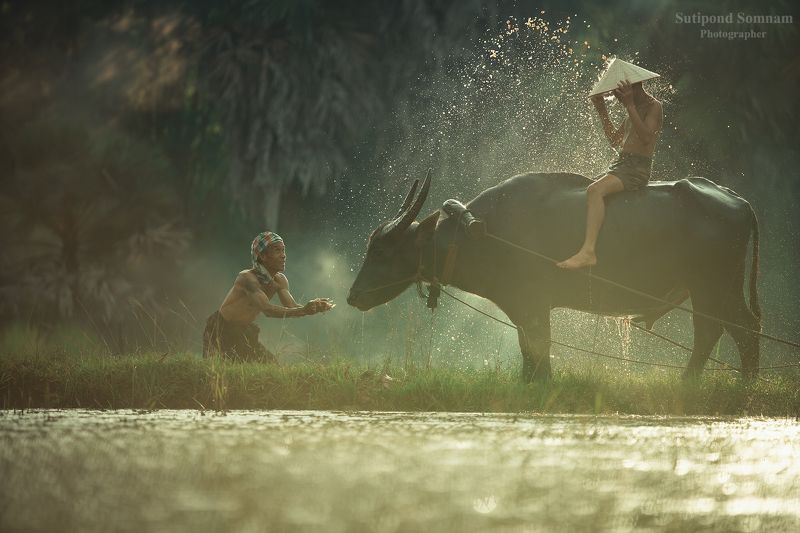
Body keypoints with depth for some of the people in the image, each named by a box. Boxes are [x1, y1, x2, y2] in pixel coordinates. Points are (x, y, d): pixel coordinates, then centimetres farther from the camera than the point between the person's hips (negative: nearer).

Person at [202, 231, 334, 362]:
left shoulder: (279, 280, 0)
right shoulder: (247, 278, -28)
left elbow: (291, 306, -7)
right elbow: (267, 309, -39)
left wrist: (315, 307, -29)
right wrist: (303, 311, -49)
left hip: (243, 331, 8)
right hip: (221, 330, -8)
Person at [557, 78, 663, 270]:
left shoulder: (653, 107, -4)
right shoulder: (634, 110, 23)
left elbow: (646, 137, -21)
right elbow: (615, 141, 28)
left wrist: (630, 106, -23)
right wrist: (602, 111, 21)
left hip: (637, 168, -11)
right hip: (620, 163, 11)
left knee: (595, 190, -31)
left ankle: (588, 251, -44)